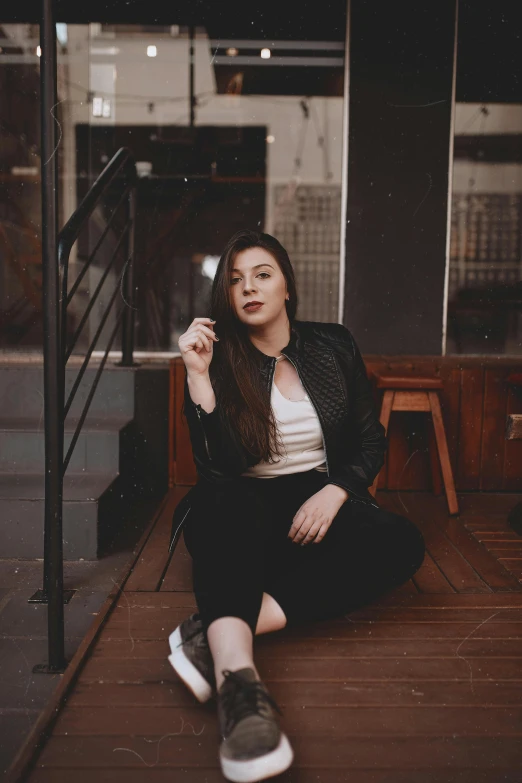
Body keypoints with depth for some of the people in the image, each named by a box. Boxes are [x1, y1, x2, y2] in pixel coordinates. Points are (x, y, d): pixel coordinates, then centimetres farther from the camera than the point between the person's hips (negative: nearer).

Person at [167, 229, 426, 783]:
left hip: (320, 503, 3)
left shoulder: (334, 346, 6)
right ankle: (236, 675, -57)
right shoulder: (221, 361, -2)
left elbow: (371, 439, 8)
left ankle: (216, 634, -40)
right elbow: (220, 468, -14)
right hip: (244, 513, -2)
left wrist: (335, 492, -11)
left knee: (402, 542, -28)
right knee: (228, 502, -37)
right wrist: (198, 376, -22)